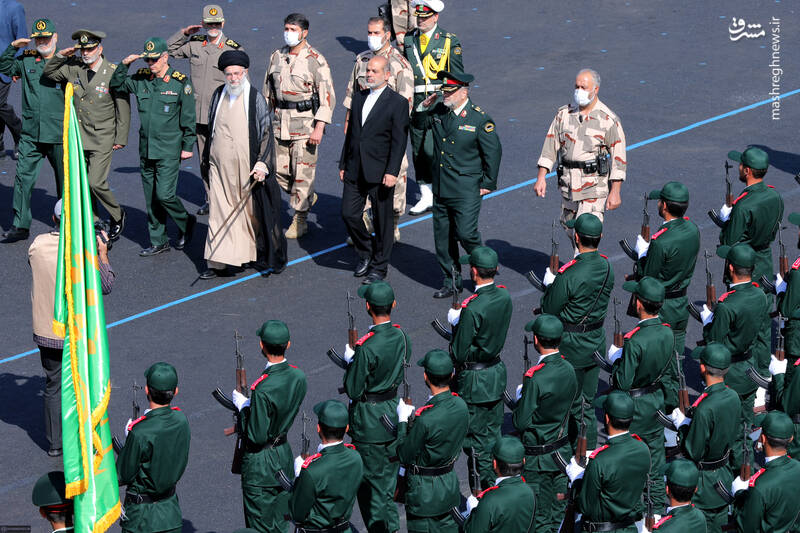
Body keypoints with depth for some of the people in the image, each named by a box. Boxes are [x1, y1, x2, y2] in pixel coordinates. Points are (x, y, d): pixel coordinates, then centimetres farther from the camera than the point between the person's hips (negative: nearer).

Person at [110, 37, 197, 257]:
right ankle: (158, 241, 18)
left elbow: (188, 117, -4)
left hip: (169, 150, -5)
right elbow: (116, 84, 16)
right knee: (151, 198, 9)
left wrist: (188, 146, -4)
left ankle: (186, 223, 16)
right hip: (146, 149, 5)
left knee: (165, 194, -10)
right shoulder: (141, 79, 4)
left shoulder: (180, 82, -8)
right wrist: (124, 64, -1)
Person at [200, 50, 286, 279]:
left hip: (248, 168, -3)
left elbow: (266, 133, -6)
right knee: (220, 212, 0)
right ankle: (219, 262, 3)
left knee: (253, 211, 6)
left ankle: (262, 255, 23)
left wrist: (262, 164, -14)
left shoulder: (255, 99, -6)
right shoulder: (218, 96, 7)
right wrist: (207, 160, 19)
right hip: (220, 167, 4)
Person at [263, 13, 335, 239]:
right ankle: (307, 197, 34)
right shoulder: (277, 56, 8)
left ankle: (300, 220, 10)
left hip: (306, 122, -6)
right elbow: (268, 91, 18)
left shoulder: (315, 61, -10)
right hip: (280, 122, 6)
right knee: (279, 170, 9)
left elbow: (327, 97, -11)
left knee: (303, 173, -2)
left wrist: (319, 128, -17)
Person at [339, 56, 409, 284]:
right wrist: (343, 164, 15)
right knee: (349, 214, 2)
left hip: (380, 172, -5)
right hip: (355, 171, 5)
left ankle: (379, 267, 16)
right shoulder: (358, 98, 12)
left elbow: (399, 141, -11)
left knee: (382, 220, 4)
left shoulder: (397, 103, -7)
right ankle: (365, 252, 26)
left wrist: (392, 172, -18)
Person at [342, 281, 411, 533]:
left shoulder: (367, 348, -28)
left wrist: (350, 361, -5)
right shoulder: (401, 335, -6)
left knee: (370, 480, 7)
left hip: (370, 422, -7)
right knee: (389, 477, 21)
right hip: (395, 412, 7)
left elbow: (353, 391, -19)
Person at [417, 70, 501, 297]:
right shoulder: (438, 112, 4)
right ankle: (451, 282, 21)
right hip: (441, 188, 6)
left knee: (465, 233, -11)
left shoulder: (480, 119, -10)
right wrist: (423, 107, 4)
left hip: (466, 190, -6)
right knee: (442, 237, 9)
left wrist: (488, 184, -2)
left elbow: (493, 152, -3)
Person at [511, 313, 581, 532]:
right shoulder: (569, 370, -4)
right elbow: (576, 412, 8)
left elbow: (521, 422, -21)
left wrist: (520, 398, -2)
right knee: (559, 512, 19)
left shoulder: (535, 378, -27)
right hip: (563, 452, 7)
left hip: (538, 458, -7)